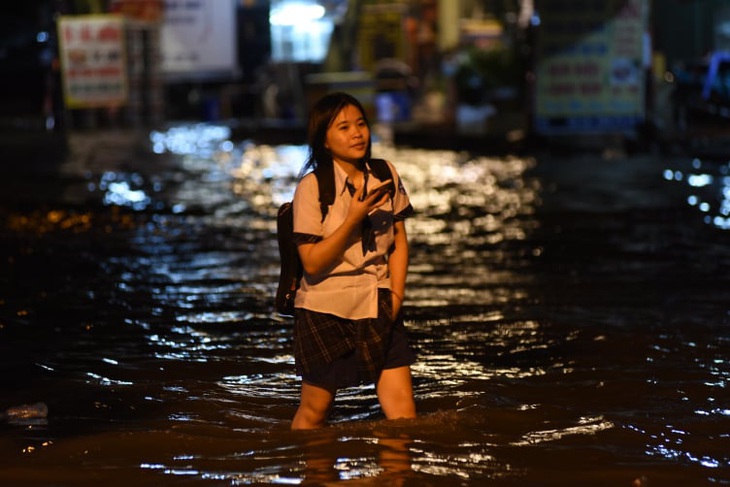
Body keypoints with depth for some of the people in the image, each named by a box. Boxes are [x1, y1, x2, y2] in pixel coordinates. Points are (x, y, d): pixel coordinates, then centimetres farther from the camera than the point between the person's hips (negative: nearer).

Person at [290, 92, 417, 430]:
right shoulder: (312, 187, -12)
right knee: (314, 411, 9)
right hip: (326, 309, -3)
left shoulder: (386, 175, 2)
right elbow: (312, 263, -15)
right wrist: (354, 218, -23)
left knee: (402, 410, -6)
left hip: (378, 310, 4)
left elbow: (399, 240, 10)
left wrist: (396, 294, -2)